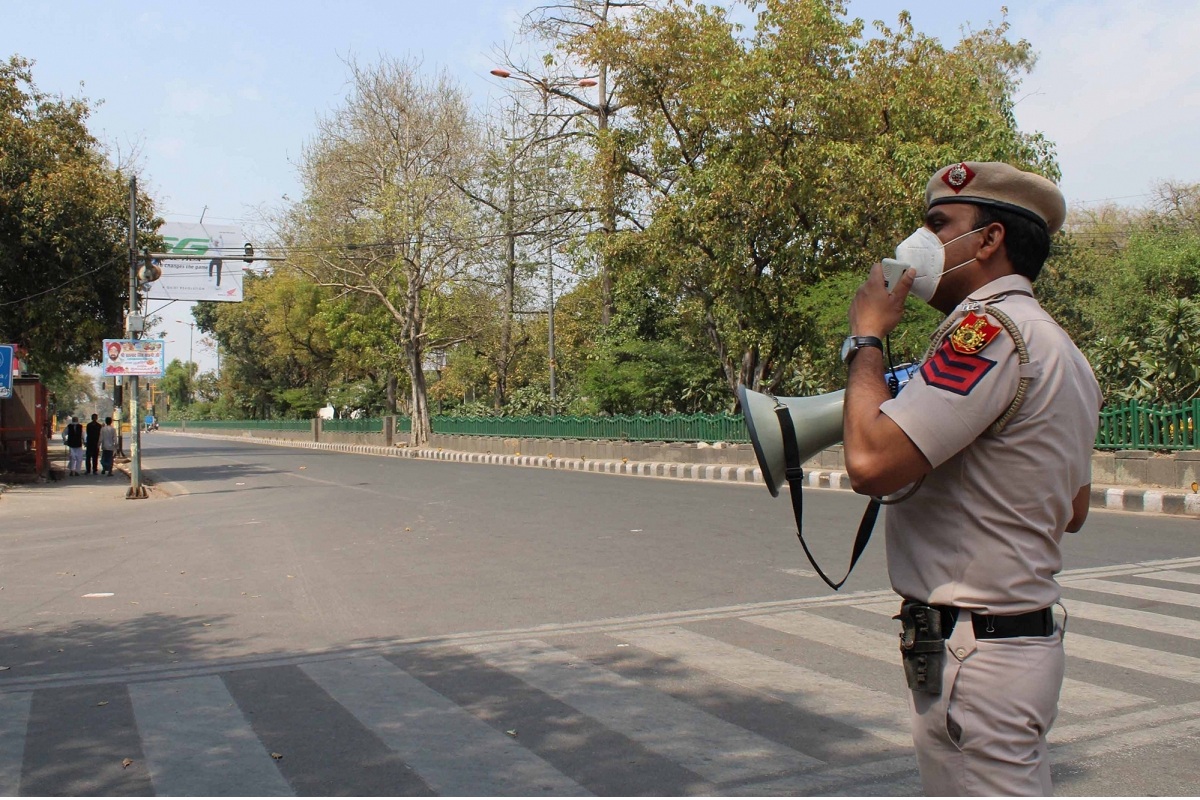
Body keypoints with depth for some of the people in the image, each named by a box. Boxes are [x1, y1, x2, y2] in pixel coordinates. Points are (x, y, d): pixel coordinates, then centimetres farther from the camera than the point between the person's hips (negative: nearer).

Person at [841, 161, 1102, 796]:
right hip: (1026, 639, 11)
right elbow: (1073, 511, 21)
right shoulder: (1058, 348, 13)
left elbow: (872, 462, -28)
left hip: (974, 656, -11)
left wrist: (865, 339, -13)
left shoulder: (990, 326, -19)